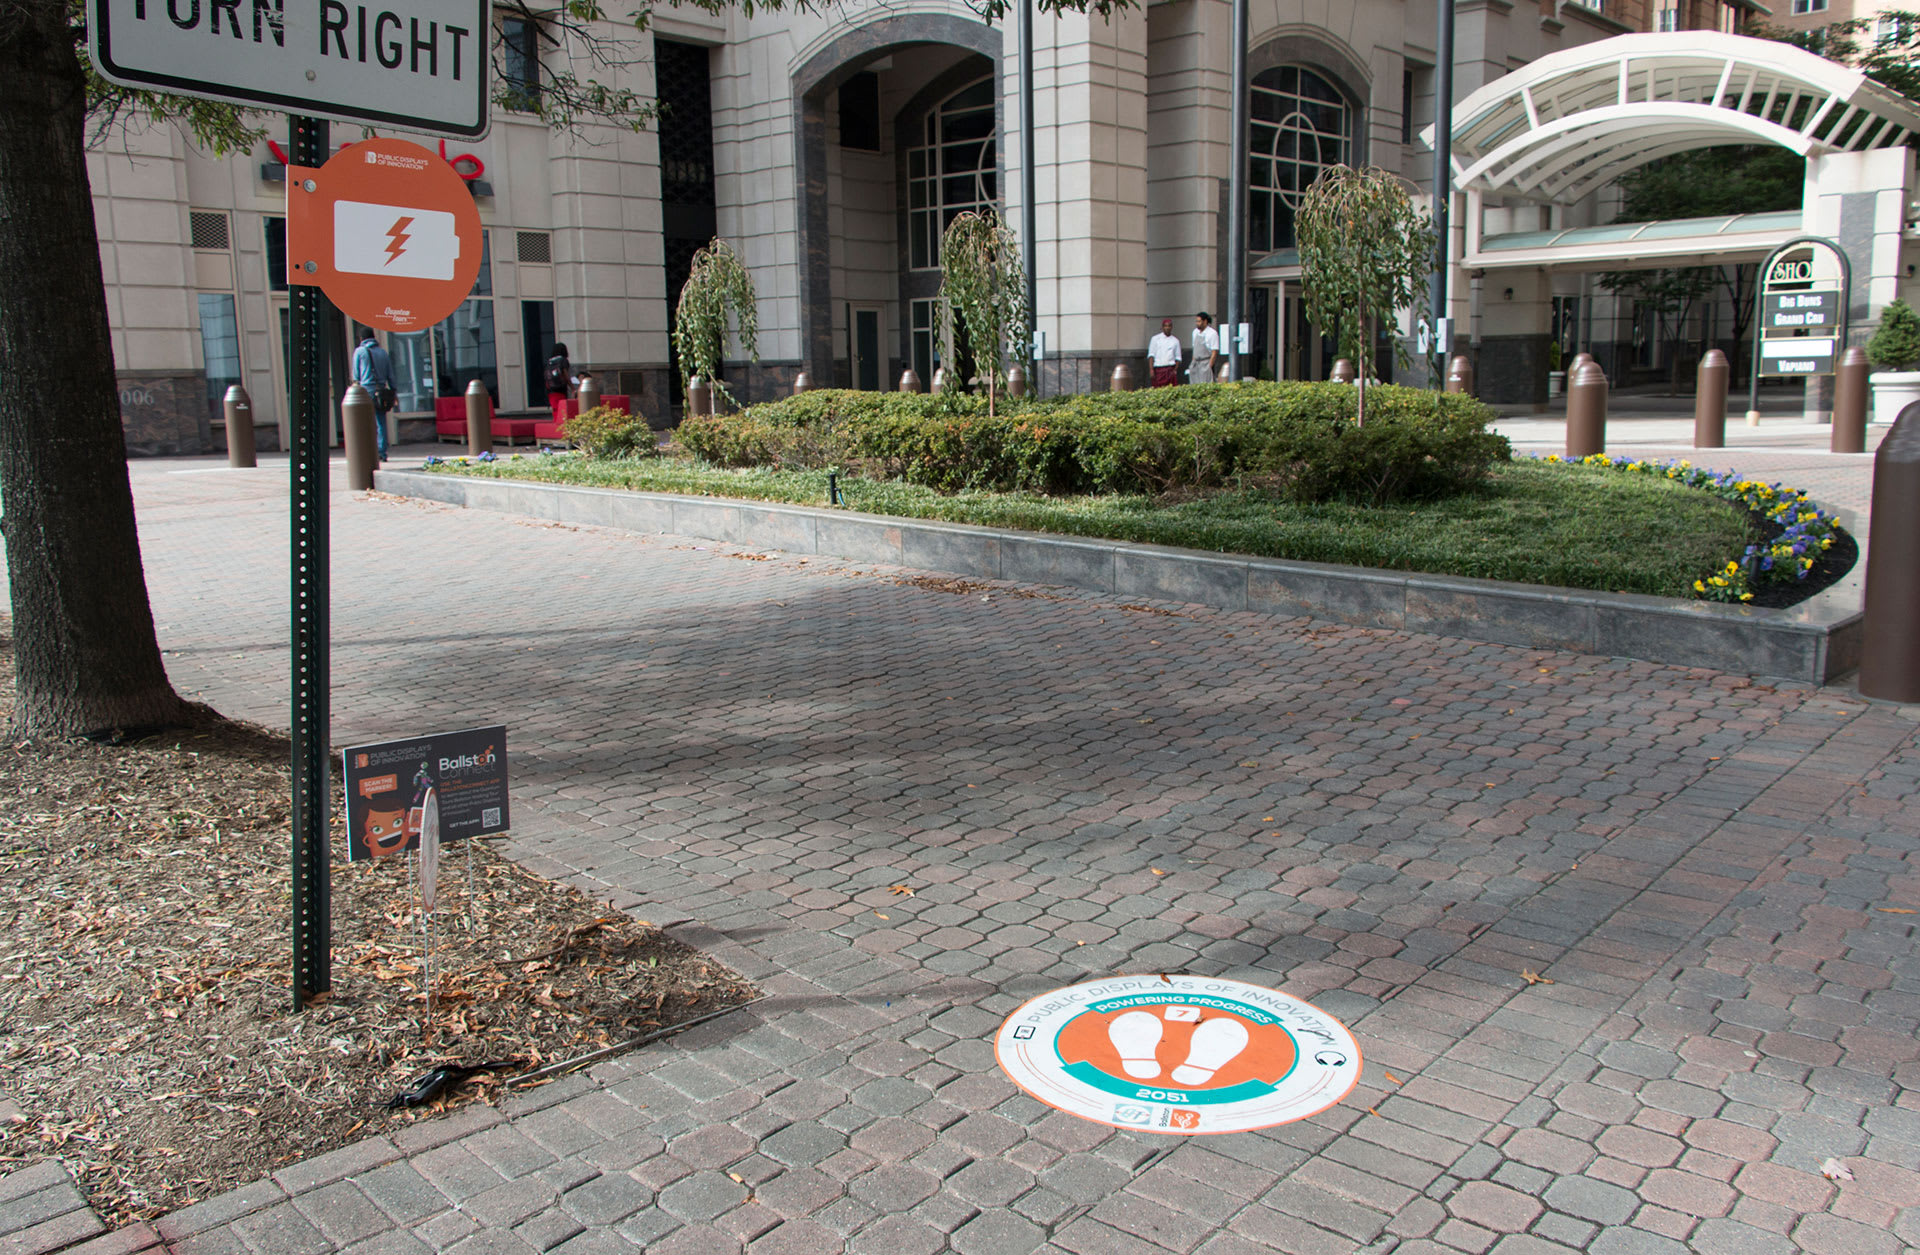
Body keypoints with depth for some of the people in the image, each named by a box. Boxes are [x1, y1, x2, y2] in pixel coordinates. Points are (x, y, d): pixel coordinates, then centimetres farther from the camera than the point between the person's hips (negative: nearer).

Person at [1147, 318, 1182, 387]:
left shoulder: (1175, 340, 13)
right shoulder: (1155, 339, 7)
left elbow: (1178, 357, 13)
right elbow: (1151, 355, 2)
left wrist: (1175, 369, -2)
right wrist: (1151, 370, -9)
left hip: (1171, 370, 2)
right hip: (1158, 368, -2)